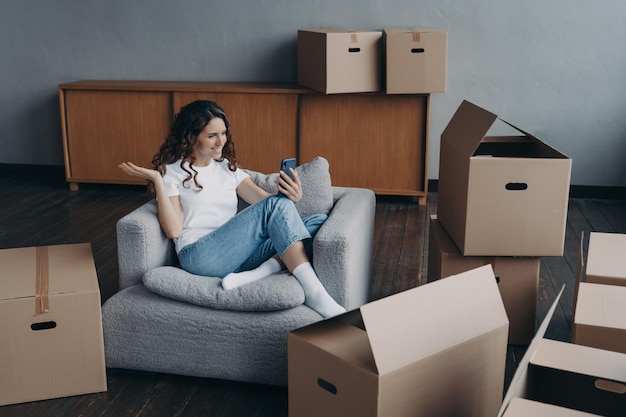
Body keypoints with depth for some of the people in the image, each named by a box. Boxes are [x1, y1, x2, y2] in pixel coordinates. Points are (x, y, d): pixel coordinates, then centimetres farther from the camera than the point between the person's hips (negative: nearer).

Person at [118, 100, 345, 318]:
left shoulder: (228, 168, 22)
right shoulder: (172, 172, 7)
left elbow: (264, 200, 5)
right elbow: (173, 230, -5)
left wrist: (292, 196, -17)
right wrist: (157, 181, -12)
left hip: (236, 254, 6)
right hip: (199, 256, -6)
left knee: (318, 222, -13)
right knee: (277, 204, -26)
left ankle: (260, 273, -31)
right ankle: (313, 293, -36)